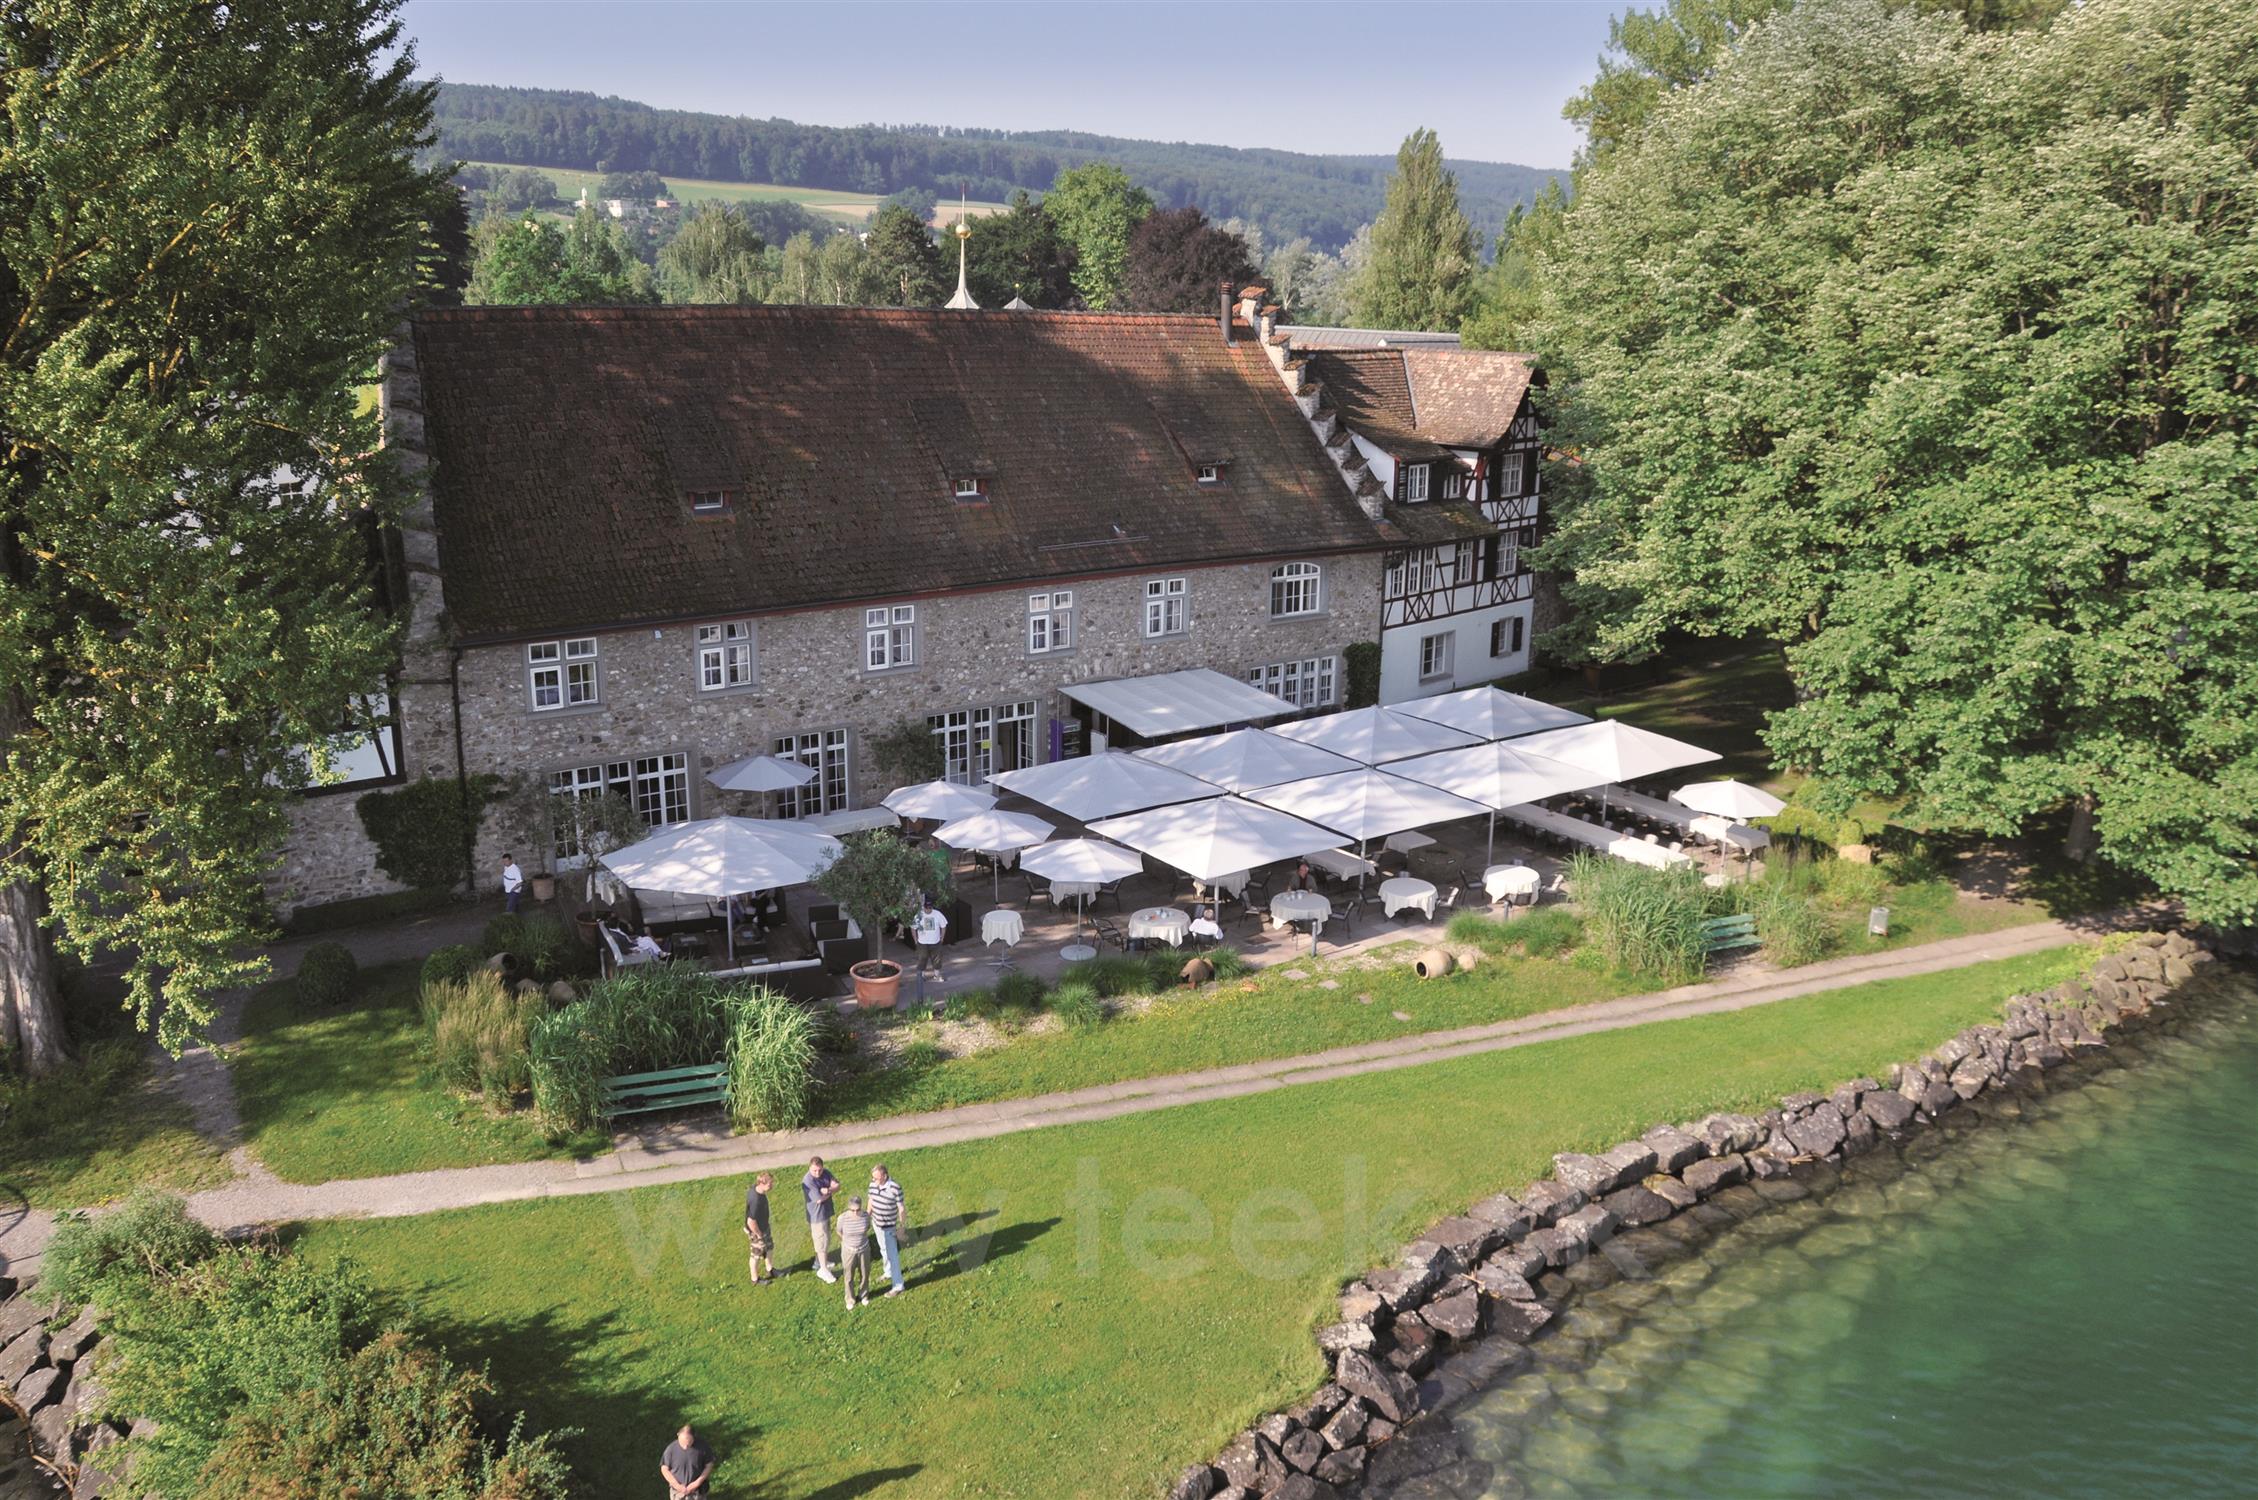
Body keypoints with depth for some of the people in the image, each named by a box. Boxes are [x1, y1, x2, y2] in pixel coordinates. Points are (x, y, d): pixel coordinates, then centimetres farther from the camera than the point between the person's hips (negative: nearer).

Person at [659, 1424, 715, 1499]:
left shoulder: (702, 1447, -19)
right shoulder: (671, 1449, -19)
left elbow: (709, 1466, -7)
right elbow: (664, 1469, -9)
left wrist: (698, 1482, -17)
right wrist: (677, 1486, -16)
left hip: (697, 1491, 0)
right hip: (677, 1492, 0)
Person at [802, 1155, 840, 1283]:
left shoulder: (826, 1173, -4)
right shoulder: (808, 1181, -28)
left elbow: (837, 1185, -6)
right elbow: (819, 1199, -29)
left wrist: (826, 1190, -24)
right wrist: (830, 1191, -13)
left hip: (826, 1212, 8)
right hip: (817, 1216, -8)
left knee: (825, 1239, 23)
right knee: (823, 1241, 2)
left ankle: (821, 1261, 42)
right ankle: (823, 1270, 15)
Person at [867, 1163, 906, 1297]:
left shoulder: (895, 1188, -28)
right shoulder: (873, 1184, -11)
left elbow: (901, 1209, -18)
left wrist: (901, 1228, -12)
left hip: (888, 1227, -6)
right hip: (876, 1224, 6)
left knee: (892, 1255, 2)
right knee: (884, 1251, 26)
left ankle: (897, 1286, 12)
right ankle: (889, 1273, 48)